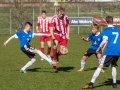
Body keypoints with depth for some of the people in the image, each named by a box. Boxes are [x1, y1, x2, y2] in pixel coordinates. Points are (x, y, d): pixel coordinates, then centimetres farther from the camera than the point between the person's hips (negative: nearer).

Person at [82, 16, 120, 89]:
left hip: (110, 51, -5)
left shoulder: (107, 30, 0)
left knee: (100, 66, -6)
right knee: (113, 66, 27)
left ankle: (91, 84, -11)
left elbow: (104, 41, -12)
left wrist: (99, 48, -1)